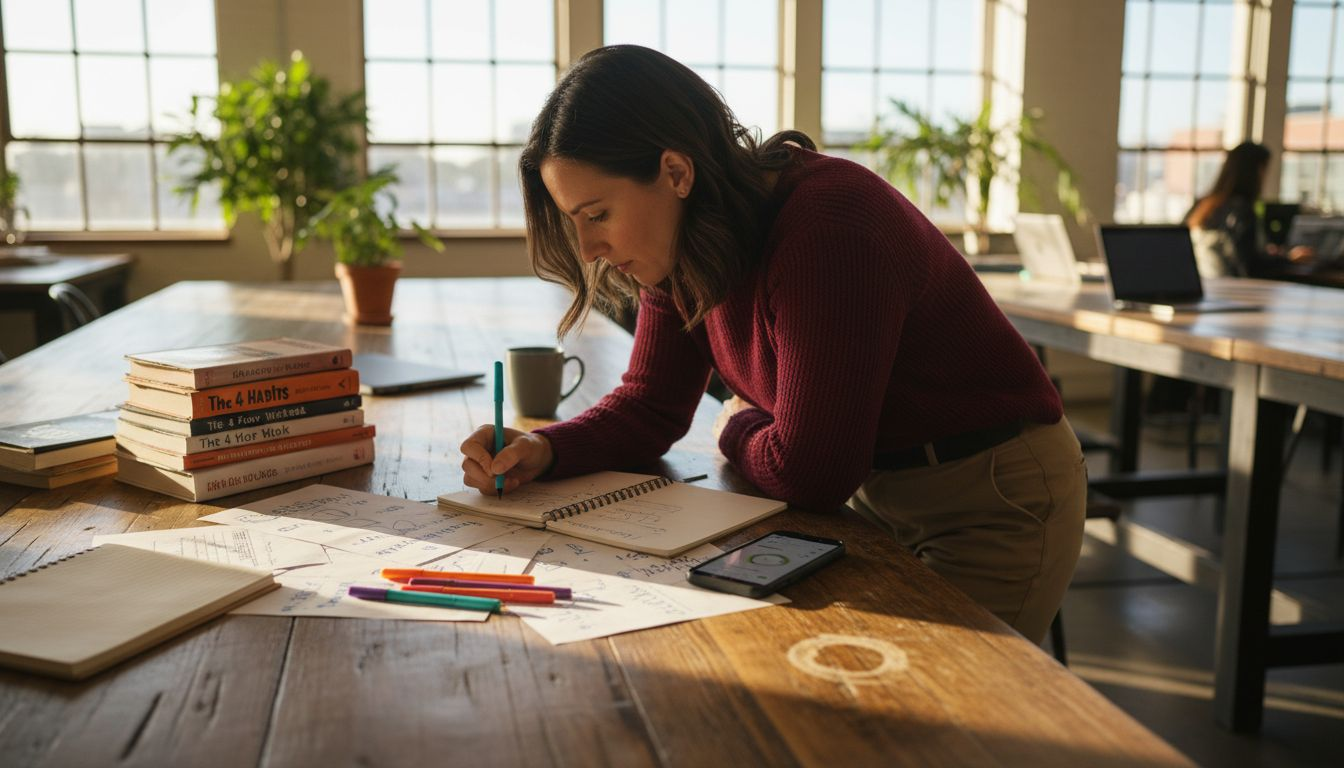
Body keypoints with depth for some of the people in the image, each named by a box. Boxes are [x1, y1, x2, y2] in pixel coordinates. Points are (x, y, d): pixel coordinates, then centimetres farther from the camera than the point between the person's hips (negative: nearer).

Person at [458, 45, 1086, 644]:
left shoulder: (828, 226, -32)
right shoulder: (681, 249, -5)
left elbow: (806, 473, -29)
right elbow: (648, 407, 2)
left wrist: (736, 429, -7)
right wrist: (544, 450, -17)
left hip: (993, 500, -7)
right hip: (872, 488, 7)